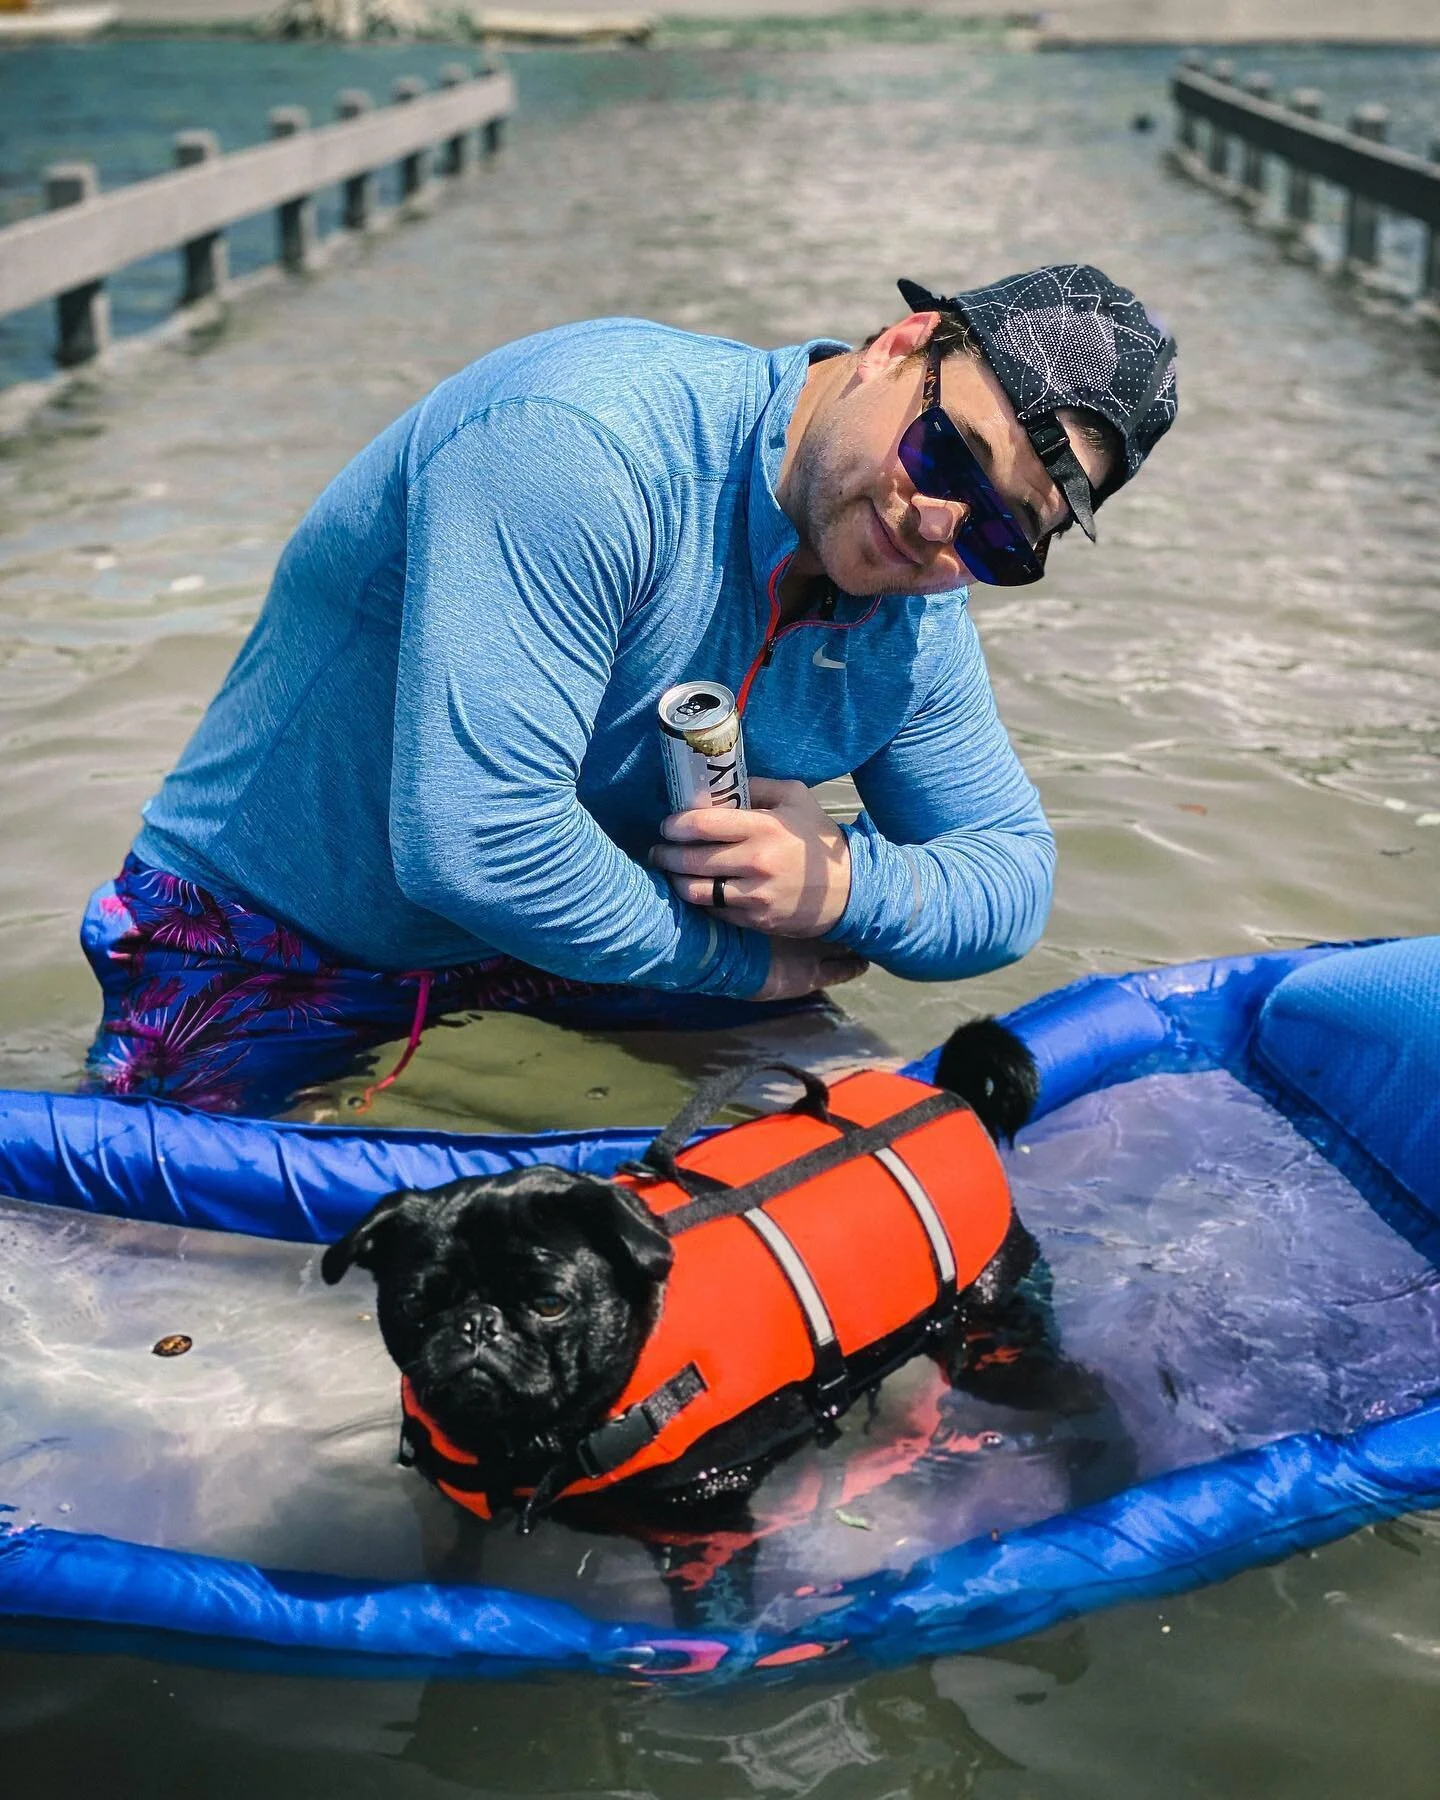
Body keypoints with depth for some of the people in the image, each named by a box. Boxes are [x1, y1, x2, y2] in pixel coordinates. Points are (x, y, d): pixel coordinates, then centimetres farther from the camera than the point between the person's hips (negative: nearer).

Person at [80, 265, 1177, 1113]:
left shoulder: (917, 626, -5)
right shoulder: (587, 442, -32)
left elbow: (1016, 874, 6)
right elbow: (473, 843, -38)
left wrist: (845, 882, -19)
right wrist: (751, 962, -22)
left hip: (562, 981, 6)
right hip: (262, 966, -5)